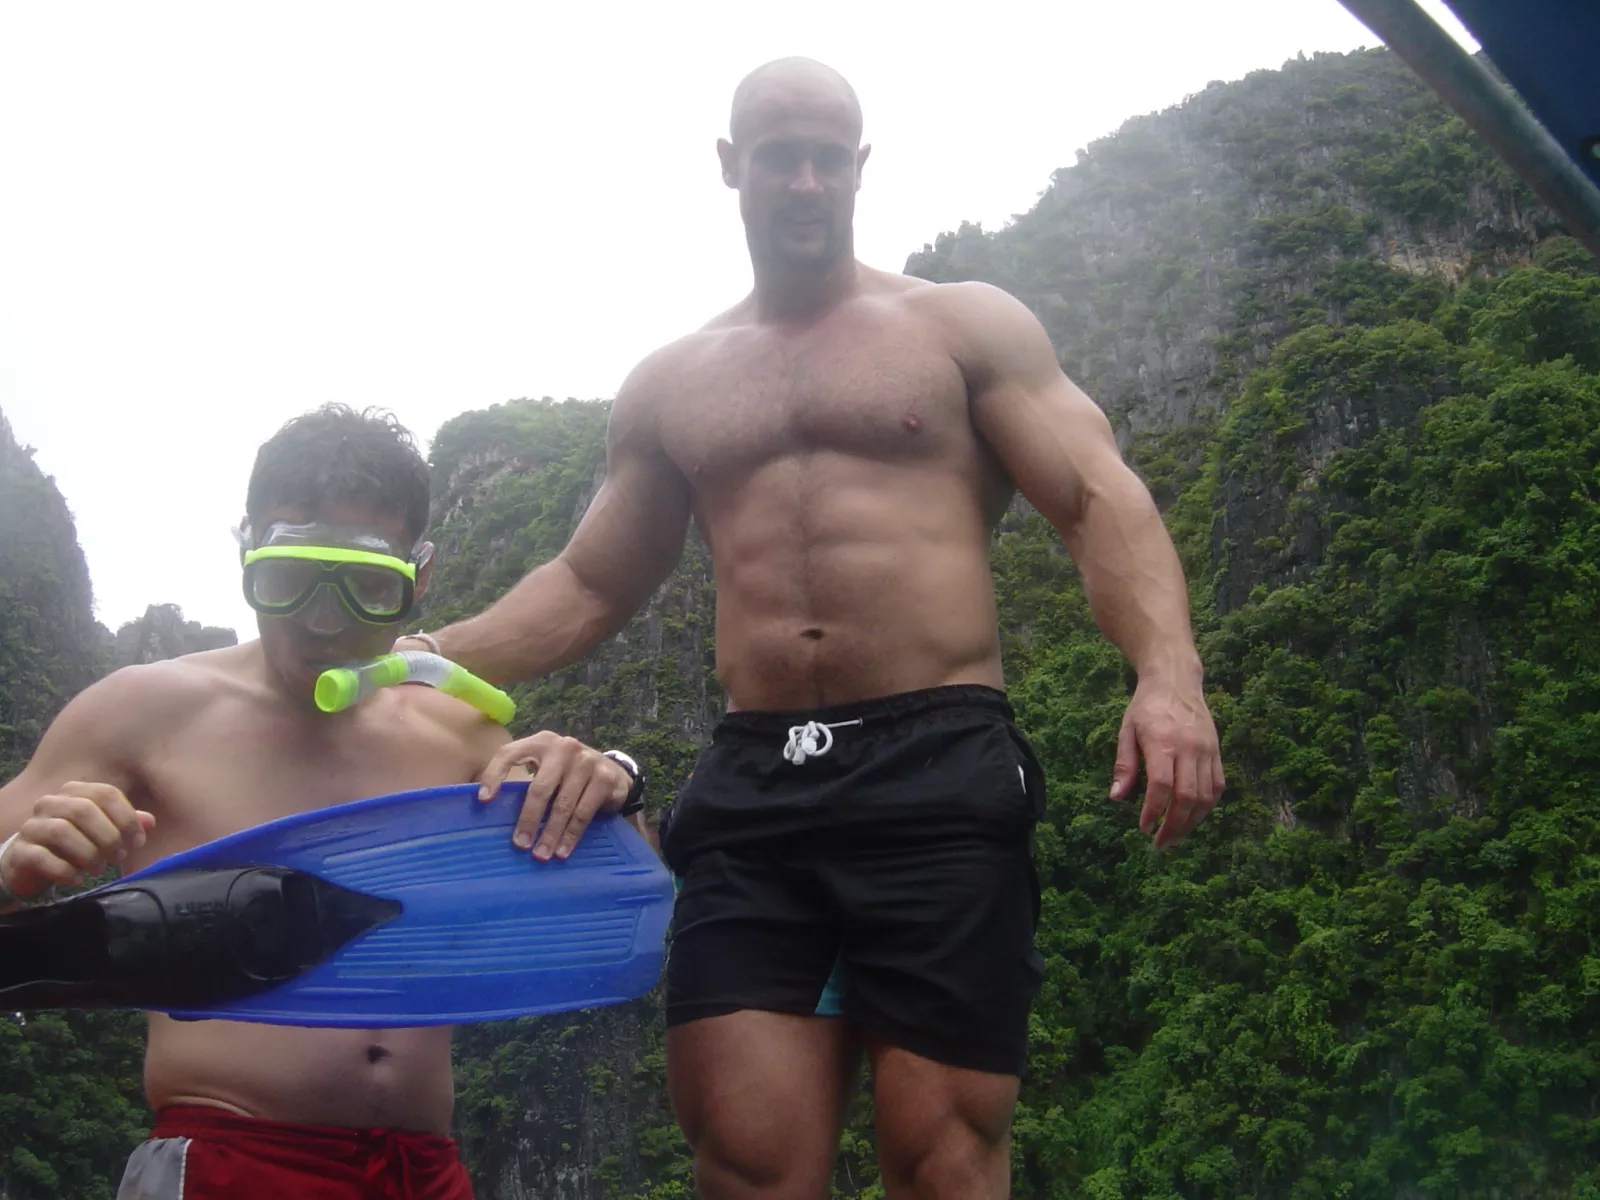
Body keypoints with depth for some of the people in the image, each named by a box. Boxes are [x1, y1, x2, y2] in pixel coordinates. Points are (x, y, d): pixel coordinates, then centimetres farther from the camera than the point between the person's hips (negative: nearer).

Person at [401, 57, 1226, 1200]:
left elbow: (1102, 501, 0)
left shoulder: (966, 325, 10)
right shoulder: (670, 385, 20)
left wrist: (1167, 673, -19)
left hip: (938, 772, -3)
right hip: (751, 788, 3)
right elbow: (588, 586, 25)